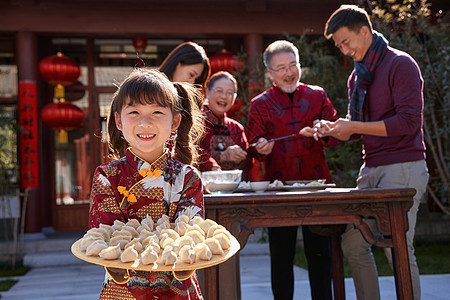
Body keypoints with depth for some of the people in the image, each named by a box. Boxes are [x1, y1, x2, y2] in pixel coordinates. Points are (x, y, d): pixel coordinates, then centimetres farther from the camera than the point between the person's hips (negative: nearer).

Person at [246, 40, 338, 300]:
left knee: (320, 252, 5)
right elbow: (254, 147, 8)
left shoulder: (317, 95, 11)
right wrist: (261, 148, -16)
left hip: (316, 183, 1)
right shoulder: (260, 104, 8)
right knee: (281, 255, 3)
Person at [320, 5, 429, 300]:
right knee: (353, 243, 7)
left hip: (403, 167, -8)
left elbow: (409, 122, -17)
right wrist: (334, 129, 2)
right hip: (371, 168, 8)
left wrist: (353, 127, -16)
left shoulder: (400, 64, -8)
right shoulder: (357, 76, 17)